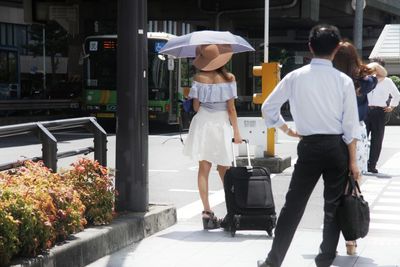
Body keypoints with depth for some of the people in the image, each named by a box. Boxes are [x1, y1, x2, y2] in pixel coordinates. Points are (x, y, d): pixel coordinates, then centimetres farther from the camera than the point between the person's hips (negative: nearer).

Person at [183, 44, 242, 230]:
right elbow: (231, 108, -5)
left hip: (202, 123, 1)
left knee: (203, 169, 5)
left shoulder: (199, 78, -3)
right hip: (221, 123, -1)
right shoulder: (228, 78, -6)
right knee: (223, 169, 11)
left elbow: (196, 106, -1)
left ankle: (207, 211, 1)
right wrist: (236, 131, 3)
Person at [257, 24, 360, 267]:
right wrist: (353, 160, 0)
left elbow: (268, 107, 4)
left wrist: (287, 130, 17)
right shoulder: (344, 81, -6)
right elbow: (351, 125, -5)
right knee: (333, 205, 12)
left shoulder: (295, 78, -2)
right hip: (336, 146, -1)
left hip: (309, 146, 1)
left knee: (294, 204, 5)